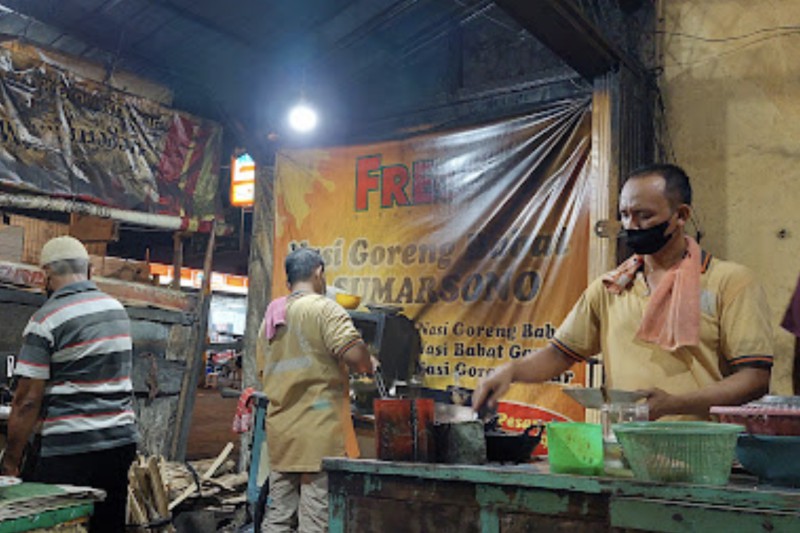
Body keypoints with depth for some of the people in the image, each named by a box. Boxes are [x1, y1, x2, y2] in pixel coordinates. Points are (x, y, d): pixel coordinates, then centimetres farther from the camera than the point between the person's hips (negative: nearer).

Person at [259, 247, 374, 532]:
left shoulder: (271, 315, 14)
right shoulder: (325, 309, -9)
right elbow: (355, 355, -20)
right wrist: (368, 366, 1)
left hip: (280, 432, 8)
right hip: (320, 433, -7)